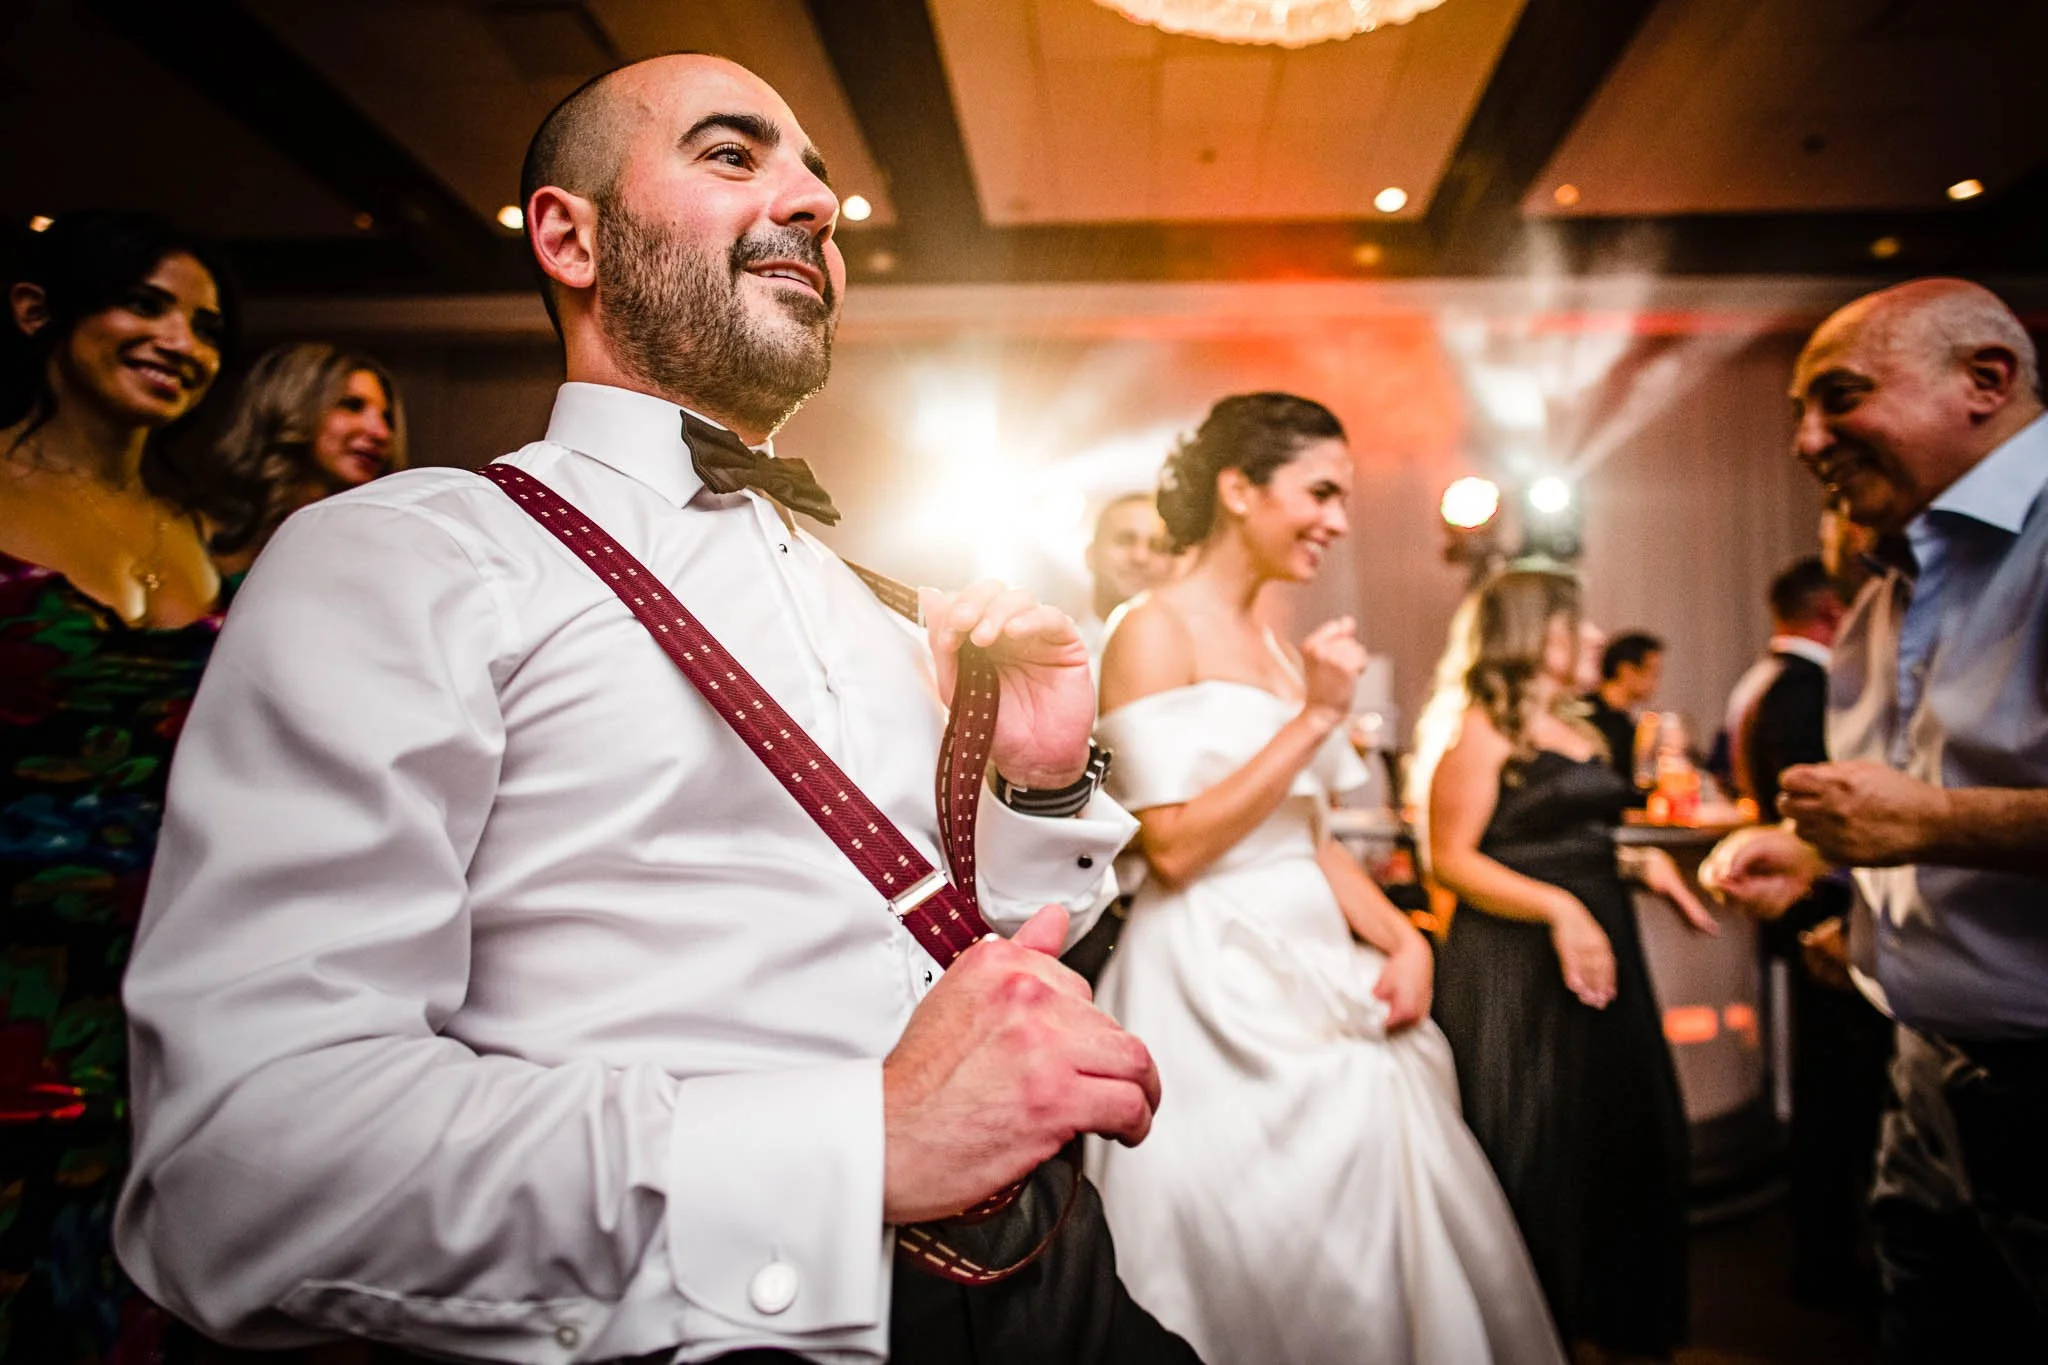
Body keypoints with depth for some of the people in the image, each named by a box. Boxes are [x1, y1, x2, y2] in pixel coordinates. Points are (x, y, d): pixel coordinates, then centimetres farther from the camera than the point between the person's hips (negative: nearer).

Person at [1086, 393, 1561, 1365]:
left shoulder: (1276, 645, 13)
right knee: (1268, 1267, 1)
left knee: (1389, 1240, 14)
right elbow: (1173, 846, -19)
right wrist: (1315, 717, -18)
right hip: (1216, 984, -8)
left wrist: (1401, 938, 1)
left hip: (1314, 973, 8)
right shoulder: (1156, 633, -11)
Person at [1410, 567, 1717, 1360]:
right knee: (1535, 1159, 0)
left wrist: (1642, 865, 6)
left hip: (1596, 953, 8)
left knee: (1616, 1141, 11)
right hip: (1515, 967, -8)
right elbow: (1451, 858, -14)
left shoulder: (1571, 728, 16)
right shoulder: (1480, 729, -9)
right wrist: (1559, 908, -23)